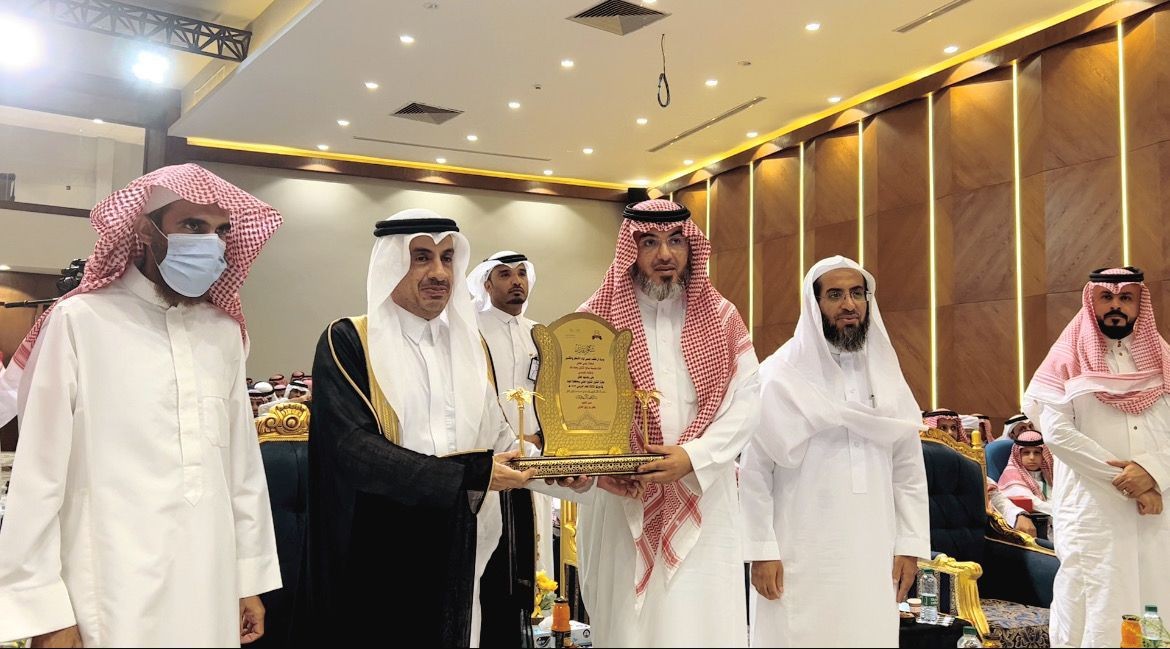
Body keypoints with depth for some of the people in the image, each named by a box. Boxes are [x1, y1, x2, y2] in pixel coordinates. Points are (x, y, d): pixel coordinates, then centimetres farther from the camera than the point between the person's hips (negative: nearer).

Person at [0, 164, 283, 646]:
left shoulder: (225, 332, 7)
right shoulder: (79, 322, -7)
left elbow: (243, 462, 10)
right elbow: (39, 473, -5)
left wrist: (251, 577, 11)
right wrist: (45, 608, -6)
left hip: (212, 587, 4)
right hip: (115, 593, -4)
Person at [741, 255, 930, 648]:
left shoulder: (886, 376, 9)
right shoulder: (780, 376, -6)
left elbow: (909, 468, 10)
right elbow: (753, 472, -7)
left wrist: (911, 543, 6)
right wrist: (761, 550, -10)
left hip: (872, 554, 4)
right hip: (800, 556, -4)